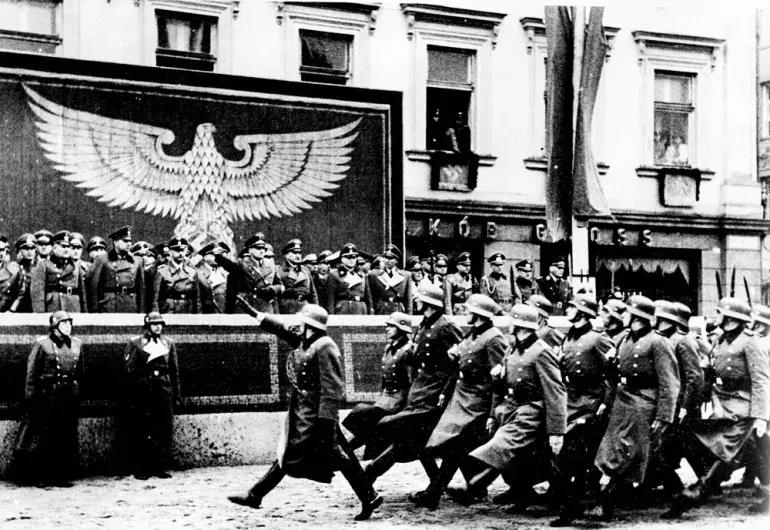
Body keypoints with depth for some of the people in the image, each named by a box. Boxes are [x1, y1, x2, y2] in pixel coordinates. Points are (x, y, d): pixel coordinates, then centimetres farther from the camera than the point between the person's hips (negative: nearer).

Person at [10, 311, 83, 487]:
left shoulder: (77, 345, 10)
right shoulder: (42, 344, -4)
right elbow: (31, 373, -5)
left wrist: (77, 393, 12)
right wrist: (30, 397, -10)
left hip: (70, 397, 5)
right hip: (47, 395, -5)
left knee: (67, 437, 6)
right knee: (42, 437, 0)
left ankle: (62, 475, 13)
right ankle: (38, 476, 9)